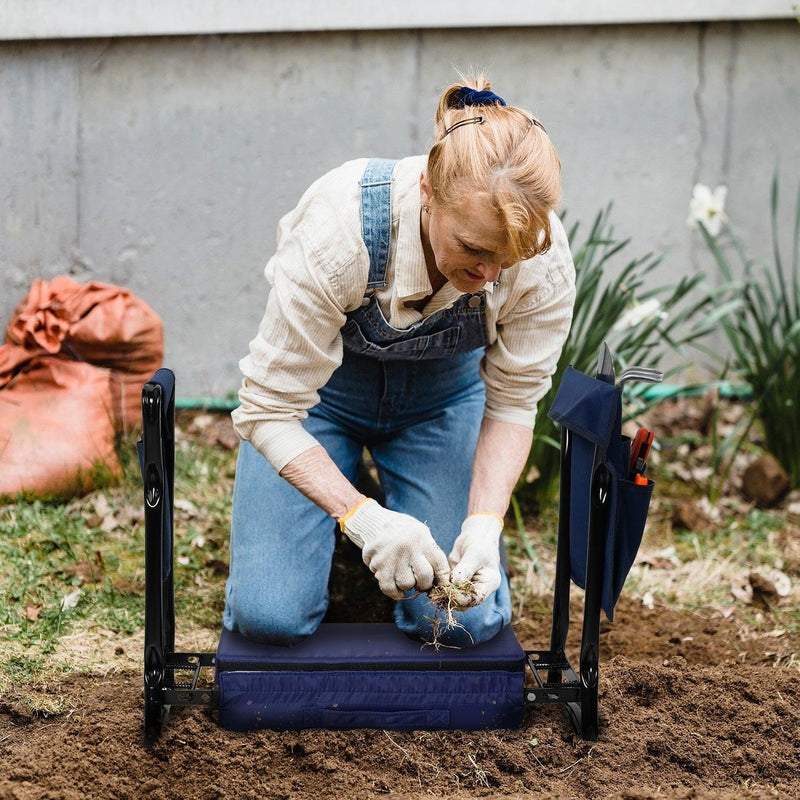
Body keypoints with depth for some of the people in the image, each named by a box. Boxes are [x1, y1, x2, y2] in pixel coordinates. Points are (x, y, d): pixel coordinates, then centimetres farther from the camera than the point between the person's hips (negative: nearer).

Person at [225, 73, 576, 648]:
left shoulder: (546, 260, -30)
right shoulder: (337, 232, -39)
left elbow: (512, 404, -14)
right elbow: (268, 409, -31)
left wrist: (485, 524, -29)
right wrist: (363, 517, -42)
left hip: (441, 394, 2)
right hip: (322, 387, -2)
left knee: (466, 620, -11)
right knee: (270, 616, -15)